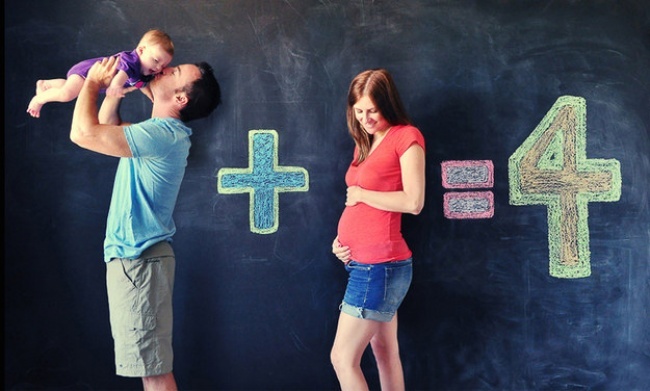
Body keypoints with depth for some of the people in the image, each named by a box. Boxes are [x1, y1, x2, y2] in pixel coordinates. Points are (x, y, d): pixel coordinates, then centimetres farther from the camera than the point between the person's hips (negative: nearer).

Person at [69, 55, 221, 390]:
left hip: (138, 259, -10)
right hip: (134, 255, 10)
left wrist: (93, 82, -7)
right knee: (151, 362, 17)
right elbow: (106, 126, 24)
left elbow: (84, 133, -24)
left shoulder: (163, 133, -19)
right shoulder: (159, 131, 12)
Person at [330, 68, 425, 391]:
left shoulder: (407, 136, -8)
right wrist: (340, 239, 1)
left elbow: (413, 202, -18)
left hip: (379, 263, -8)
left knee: (343, 358, -6)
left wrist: (359, 193, -8)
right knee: (384, 351, 14)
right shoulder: (364, 142, 16)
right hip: (361, 261, 8)